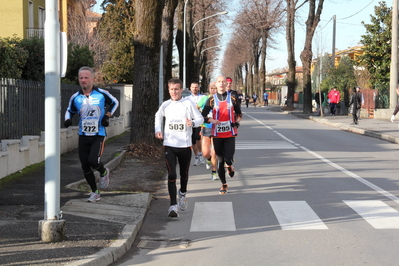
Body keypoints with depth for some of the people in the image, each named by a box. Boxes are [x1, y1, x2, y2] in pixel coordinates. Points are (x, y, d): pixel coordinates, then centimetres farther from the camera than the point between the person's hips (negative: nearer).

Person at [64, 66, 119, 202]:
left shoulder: (102, 94, -7)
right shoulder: (75, 97, -1)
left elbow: (115, 102, 10)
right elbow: (70, 111, 16)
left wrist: (108, 115, -2)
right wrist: (68, 119, -5)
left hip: (98, 135, -3)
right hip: (83, 135, 3)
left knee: (93, 161, -21)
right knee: (85, 166, 4)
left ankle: (104, 172, 15)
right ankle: (94, 192, 22)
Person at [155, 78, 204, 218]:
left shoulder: (188, 104, -4)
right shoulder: (165, 105, 2)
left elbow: (200, 118, 1)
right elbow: (158, 116, 22)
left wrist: (192, 123, -20)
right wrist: (158, 130, 7)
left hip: (185, 145, 0)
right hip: (169, 145, 0)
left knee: (184, 174, 15)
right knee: (171, 175, -12)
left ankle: (182, 194, 45)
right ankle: (173, 205, -13)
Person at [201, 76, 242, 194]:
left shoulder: (232, 98, 5)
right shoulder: (211, 100, 2)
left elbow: (239, 114, 18)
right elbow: (203, 116, 2)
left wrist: (237, 122, 1)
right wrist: (211, 120, -17)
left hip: (230, 134, 0)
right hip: (217, 134, 0)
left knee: (228, 159, -12)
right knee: (220, 160, 5)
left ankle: (230, 166, 26)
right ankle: (224, 185, 20)